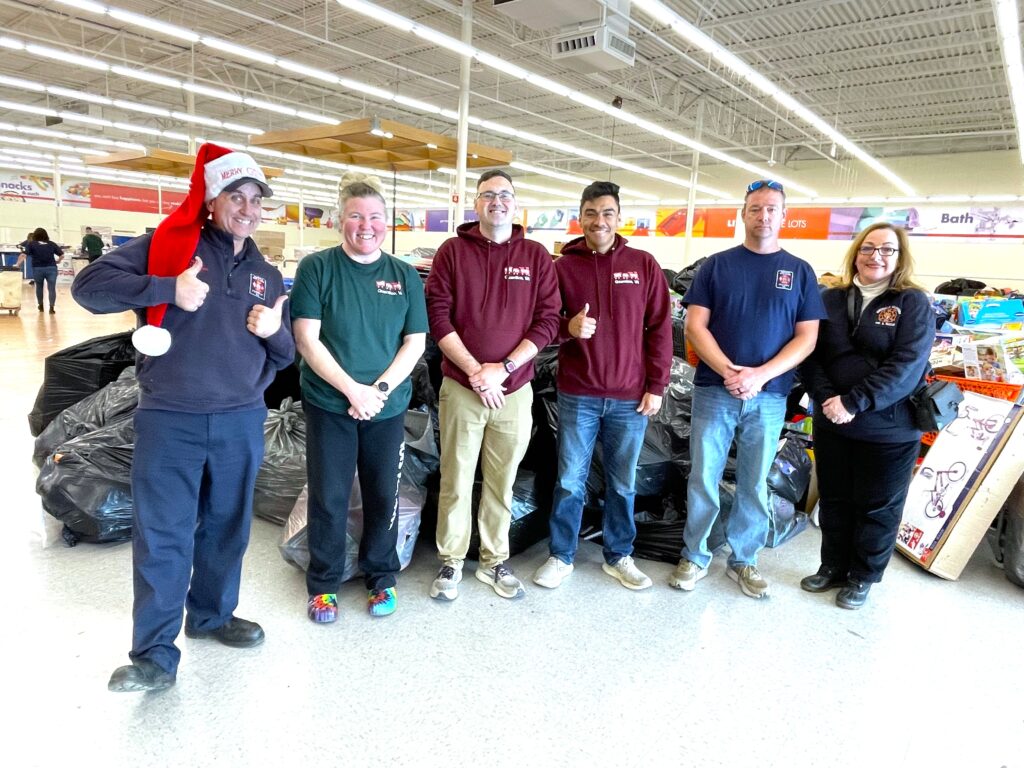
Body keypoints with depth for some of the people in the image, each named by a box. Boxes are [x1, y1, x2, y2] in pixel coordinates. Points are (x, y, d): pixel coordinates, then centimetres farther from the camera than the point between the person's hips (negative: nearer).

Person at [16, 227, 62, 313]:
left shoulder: (31, 244, 5)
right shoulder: (52, 244, 11)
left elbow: (24, 255, -7)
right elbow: (61, 254, 9)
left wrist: (17, 264, -6)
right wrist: (58, 261, 24)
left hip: (38, 269, 0)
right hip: (51, 268, 0)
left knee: (39, 287, 21)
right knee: (52, 288, -4)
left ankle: (40, 306, 32)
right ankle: (52, 308, -16)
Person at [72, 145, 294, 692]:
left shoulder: (267, 276, 12)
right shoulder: (167, 246, -1)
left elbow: (284, 357, 15)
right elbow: (88, 286, -9)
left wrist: (274, 331, -7)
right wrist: (167, 289, -20)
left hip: (241, 421, 4)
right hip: (169, 420, -4)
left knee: (227, 528, 16)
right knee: (161, 536, 1)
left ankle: (212, 615, 37)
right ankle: (154, 655, 15)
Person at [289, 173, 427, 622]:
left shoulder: (406, 276, 5)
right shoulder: (317, 268, -3)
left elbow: (414, 343, 2)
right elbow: (307, 340, -9)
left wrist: (379, 390, -12)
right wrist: (353, 390, -16)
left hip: (388, 410, 2)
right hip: (329, 406, -2)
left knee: (383, 497, 11)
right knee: (328, 499, 7)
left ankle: (381, 577, 31)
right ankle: (323, 585, 26)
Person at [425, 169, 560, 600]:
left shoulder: (536, 256, 5)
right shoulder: (453, 251, 2)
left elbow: (548, 320, 0)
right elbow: (438, 316, -4)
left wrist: (503, 368, -11)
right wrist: (474, 370, -13)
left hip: (515, 390, 1)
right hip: (460, 386, -1)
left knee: (502, 482, 11)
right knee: (456, 481, 6)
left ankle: (495, 561, 26)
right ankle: (451, 562, 22)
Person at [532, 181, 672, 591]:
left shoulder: (644, 265, 3)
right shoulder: (563, 267, 1)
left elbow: (659, 329, 3)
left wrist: (657, 386, -2)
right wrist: (568, 328, -17)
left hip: (630, 398, 1)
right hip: (577, 396, 0)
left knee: (623, 484, 13)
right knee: (570, 481, 8)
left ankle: (619, 556, 30)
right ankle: (561, 556, 25)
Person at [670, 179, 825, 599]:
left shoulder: (800, 272, 8)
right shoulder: (717, 265, 5)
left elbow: (807, 337, 2)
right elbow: (695, 326, -1)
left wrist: (760, 375, -13)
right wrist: (728, 371, -16)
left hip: (769, 397, 1)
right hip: (714, 391, -1)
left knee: (754, 485, 11)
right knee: (703, 479, 4)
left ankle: (743, 560, 26)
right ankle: (694, 556, 20)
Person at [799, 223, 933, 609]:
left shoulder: (914, 303, -5)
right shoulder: (831, 299, 4)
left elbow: (906, 366, -16)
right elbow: (809, 353, -1)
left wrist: (854, 403, -23)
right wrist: (826, 397, -17)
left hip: (890, 429, -3)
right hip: (831, 423, 3)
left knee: (877, 507, 11)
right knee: (834, 500, 15)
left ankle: (863, 577, 28)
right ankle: (832, 567, 33)